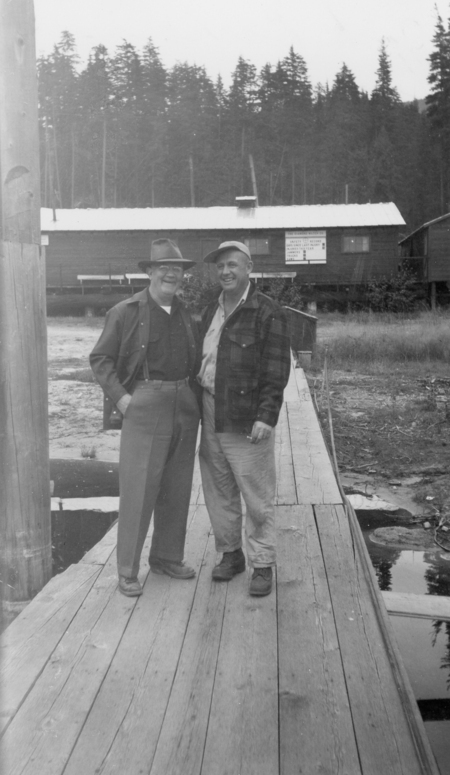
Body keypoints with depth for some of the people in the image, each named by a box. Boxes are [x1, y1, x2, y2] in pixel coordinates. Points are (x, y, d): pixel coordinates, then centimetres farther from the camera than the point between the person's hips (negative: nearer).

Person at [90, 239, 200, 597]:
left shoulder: (188, 314, 11)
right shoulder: (126, 312, -2)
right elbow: (100, 358, -1)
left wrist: (193, 393, 8)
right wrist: (120, 396, -11)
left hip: (185, 407, 5)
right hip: (146, 405, -5)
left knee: (177, 488, 11)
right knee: (139, 488, -5)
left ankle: (167, 557, 27)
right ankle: (127, 570, 6)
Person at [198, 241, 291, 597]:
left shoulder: (268, 313, -7)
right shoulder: (210, 312, 15)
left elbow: (277, 370, -12)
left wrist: (265, 417, -19)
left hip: (246, 419, -6)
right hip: (210, 416, 7)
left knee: (257, 495, 1)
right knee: (218, 492, 13)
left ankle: (262, 564, 14)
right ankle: (230, 553, 29)